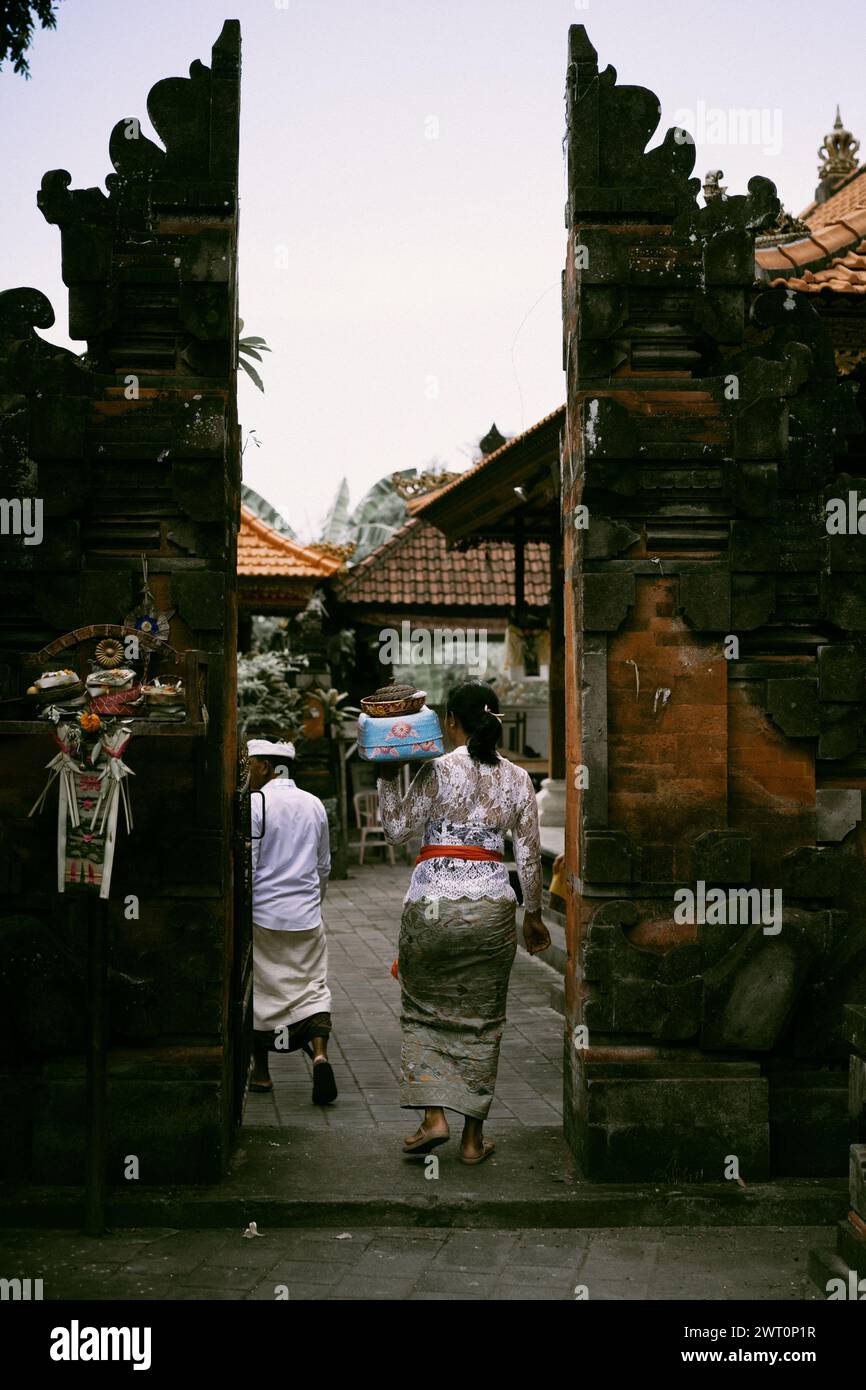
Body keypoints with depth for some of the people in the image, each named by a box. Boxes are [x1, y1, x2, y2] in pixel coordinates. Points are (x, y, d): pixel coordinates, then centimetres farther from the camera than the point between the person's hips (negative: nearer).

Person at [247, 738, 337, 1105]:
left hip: (263, 912, -4)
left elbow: (245, 865, -13)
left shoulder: (255, 803, -10)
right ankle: (319, 1053, -14)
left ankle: (261, 1072, 18)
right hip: (306, 915, 4)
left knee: (261, 991, 8)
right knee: (313, 985, 8)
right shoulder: (315, 805, 7)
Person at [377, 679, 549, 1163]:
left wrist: (388, 776, 5)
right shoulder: (517, 777, 5)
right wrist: (533, 914, 17)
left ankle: (434, 1117, 6)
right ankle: (474, 1137, 16)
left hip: (433, 901, -3)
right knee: (481, 1018, 11)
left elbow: (398, 829, 0)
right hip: (492, 903, 3)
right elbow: (529, 854, 7)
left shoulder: (438, 770, -5)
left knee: (426, 1009, 15)